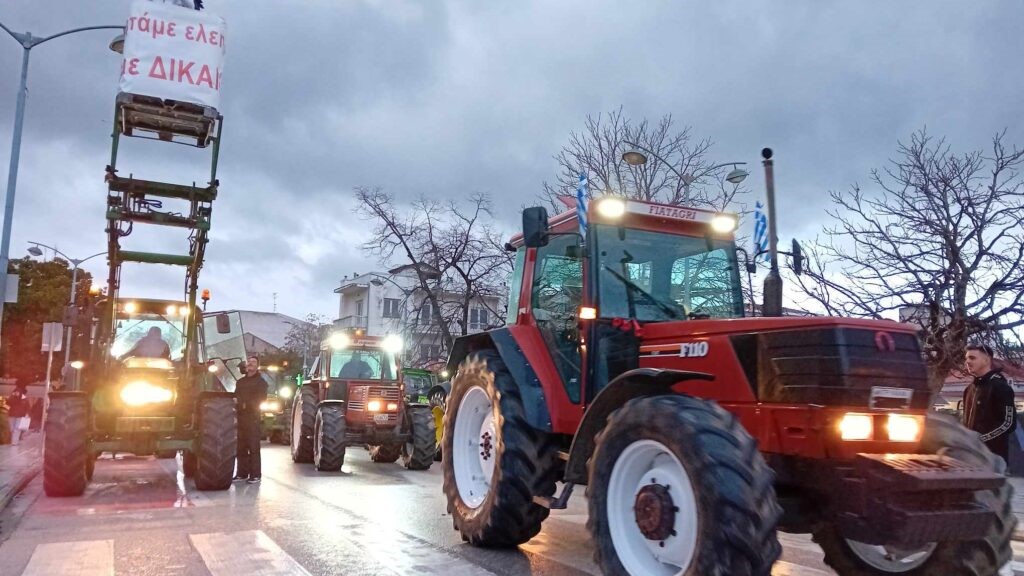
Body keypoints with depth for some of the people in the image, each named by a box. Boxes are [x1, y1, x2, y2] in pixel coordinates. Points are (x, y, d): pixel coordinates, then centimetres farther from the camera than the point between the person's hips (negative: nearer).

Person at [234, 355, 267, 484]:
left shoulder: (261, 382, 3)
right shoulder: (240, 381, 22)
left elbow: (261, 399, -6)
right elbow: (235, 396, 22)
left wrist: (245, 404, -15)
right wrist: (235, 401, -1)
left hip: (252, 417, -6)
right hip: (240, 416, 6)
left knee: (253, 447, -7)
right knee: (240, 447, 5)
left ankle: (255, 474, -5)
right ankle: (242, 473, 11)